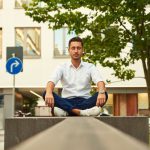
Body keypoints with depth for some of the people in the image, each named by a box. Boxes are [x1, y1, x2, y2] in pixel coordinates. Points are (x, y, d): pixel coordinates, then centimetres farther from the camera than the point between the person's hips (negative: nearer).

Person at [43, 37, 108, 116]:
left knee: (104, 94, -29)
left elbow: (100, 81, -10)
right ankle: (82, 112, -44)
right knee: (46, 94, -28)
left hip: (85, 102, 0)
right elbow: (51, 81, -10)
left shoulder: (90, 67, 8)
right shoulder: (62, 67, 7)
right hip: (67, 103, 0)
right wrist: (49, 93, -35)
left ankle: (65, 111, -40)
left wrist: (101, 92, -35)